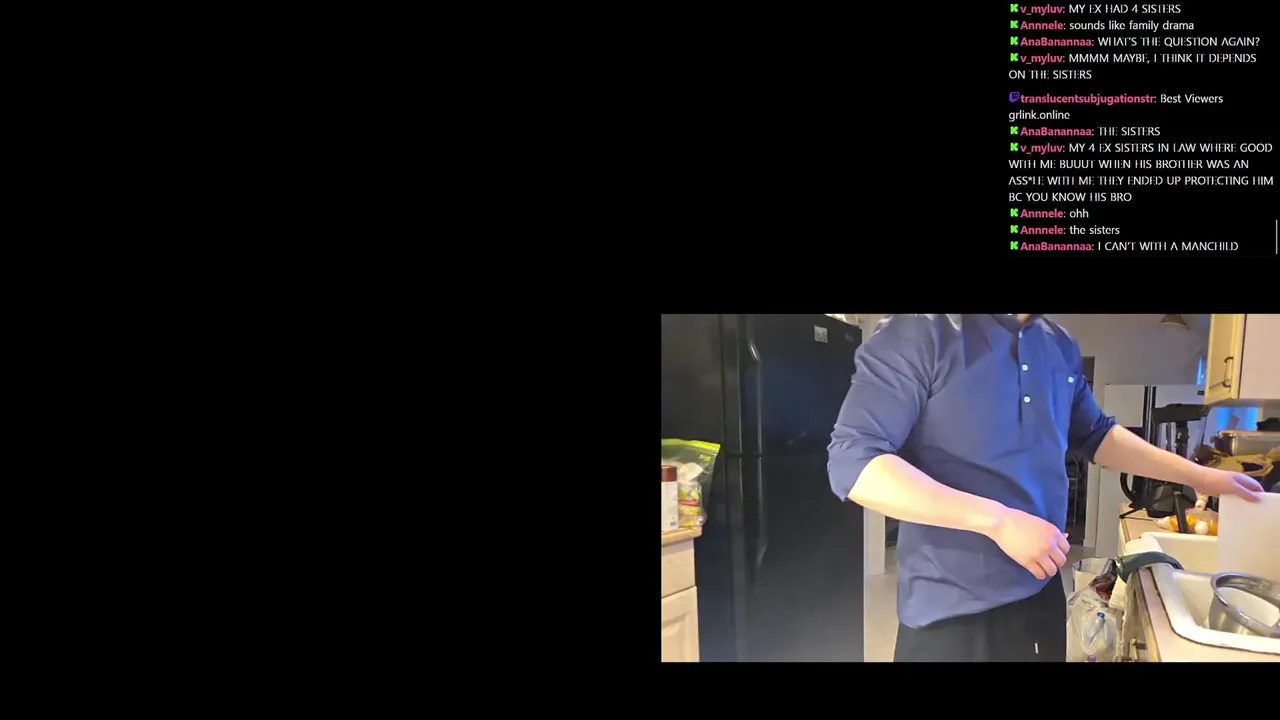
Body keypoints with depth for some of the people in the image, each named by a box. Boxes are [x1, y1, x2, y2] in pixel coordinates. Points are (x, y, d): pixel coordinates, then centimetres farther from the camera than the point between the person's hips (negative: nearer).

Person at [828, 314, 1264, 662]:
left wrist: (1197, 476, 16)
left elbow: (1094, 435, 24)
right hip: (953, 611, -7)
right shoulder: (922, 329, -16)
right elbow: (851, 460, -23)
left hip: (1043, 596, 7)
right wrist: (997, 521, -25)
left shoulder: (1060, 347, 7)